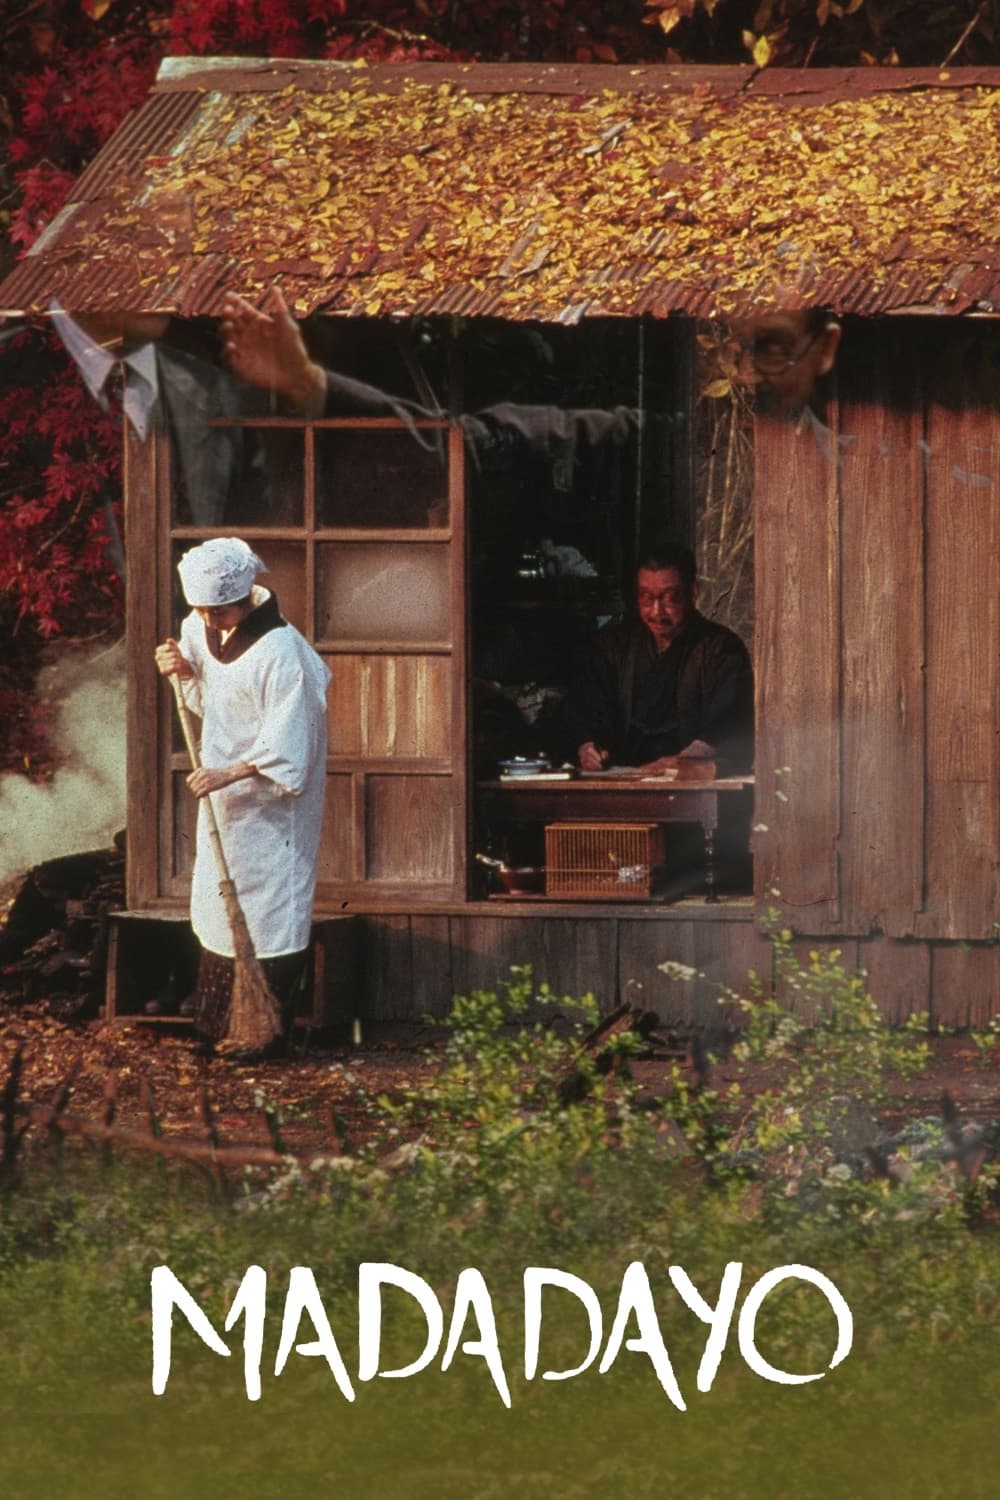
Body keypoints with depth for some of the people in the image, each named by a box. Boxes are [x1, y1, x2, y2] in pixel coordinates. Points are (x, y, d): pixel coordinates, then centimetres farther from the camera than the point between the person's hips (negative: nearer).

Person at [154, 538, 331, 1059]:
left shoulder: (280, 652, -24)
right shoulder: (202, 631, 2)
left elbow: (286, 744, -25)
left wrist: (231, 773, -31)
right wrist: (184, 670, -2)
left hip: (271, 807, -9)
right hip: (225, 799, 9)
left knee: (269, 911, -4)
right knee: (219, 904, 13)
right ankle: (218, 1030, 22)